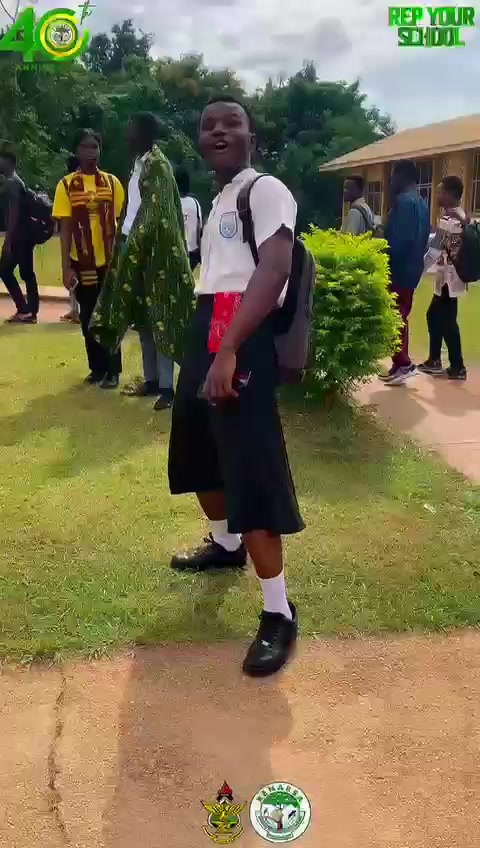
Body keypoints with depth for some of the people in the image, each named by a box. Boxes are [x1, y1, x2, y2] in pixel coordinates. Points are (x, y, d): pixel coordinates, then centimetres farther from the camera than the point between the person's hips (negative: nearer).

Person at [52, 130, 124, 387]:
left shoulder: (112, 182, 2)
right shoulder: (66, 185, 0)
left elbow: (121, 222, 5)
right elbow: (65, 228, -3)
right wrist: (66, 268, -8)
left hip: (110, 261, 0)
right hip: (82, 263, 0)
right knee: (88, 318, 9)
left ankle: (113, 371, 11)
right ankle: (97, 368, 21)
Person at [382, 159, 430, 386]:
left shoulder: (403, 201, -15)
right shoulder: (421, 202, 15)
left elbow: (399, 239, -24)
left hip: (398, 269, -10)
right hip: (412, 268, 10)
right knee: (400, 317, 14)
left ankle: (403, 363, -2)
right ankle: (401, 364, 18)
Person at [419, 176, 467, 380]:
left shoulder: (448, 220, -19)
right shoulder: (460, 216, 11)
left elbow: (435, 251, -20)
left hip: (448, 278, -10)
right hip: (449, 277, 10)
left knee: (447, 322, -1)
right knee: (435, 316, 17)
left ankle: (458, 367, 8)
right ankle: (434, 361, 25)